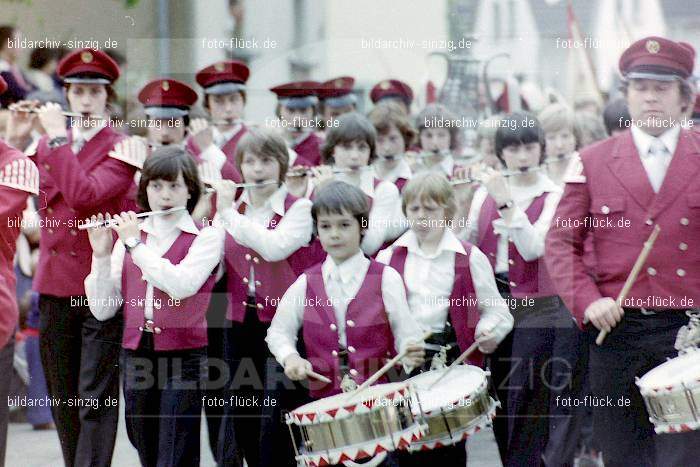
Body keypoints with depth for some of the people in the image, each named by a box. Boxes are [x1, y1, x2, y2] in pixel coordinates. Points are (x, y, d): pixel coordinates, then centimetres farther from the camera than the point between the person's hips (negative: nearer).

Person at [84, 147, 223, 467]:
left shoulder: (206, 236, 0)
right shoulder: (128, 235, 10)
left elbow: (181, 285, -19)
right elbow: (103, 310, 6)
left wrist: (135, 244, -12)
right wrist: (101, 255, -7)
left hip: (183, 357, -4)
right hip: (136, 355, 4)